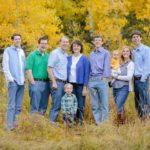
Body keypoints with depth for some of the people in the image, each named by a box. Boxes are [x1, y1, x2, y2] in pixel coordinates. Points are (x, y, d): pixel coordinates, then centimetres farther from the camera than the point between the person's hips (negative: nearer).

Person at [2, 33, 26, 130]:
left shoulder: (22, 51, 16)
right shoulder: (8, 50, 0)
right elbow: (5, 66, -5)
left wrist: (24, 77, 7)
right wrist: (10, 78, -11)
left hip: (21, 82, 5)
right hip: (13, 81, -5)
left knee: (19, 105, 6)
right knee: (12, 104, -9)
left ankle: (16, 123, 12)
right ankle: (10, 125, -7)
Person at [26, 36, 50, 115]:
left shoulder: (48, 56, 13)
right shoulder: (32, 55, -2)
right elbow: (28, 70, -8)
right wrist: (33, 83, -13)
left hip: (46, 83, 5)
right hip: (36, 82, -5)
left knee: (44, 105, 9)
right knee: (34, 106, -4)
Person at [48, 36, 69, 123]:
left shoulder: (66, 55, 16)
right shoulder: (55, 53, -6)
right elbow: (49, 68, -11)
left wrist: (67, 82, 12)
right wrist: (54, 82, -16)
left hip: (64, 83, 7)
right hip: (57, 82, -7)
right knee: (56, 104, -8)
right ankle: (52, 122, -2)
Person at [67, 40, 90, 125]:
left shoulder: (84, 59, -2)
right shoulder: (69, 58, 9)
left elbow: (86, 74, -5)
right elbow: (66, 72, 13)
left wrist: (85, 87, -10)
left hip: (80, 85, -3)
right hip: (70, 85, 3)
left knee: (80, 105, -1)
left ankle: (80, 123, 7)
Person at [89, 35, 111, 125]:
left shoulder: (106, 53, 5)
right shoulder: (91, 54, 19)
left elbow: (107, 66, -4)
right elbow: (90, 67, 19)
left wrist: (105, 77, -14)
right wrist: (89, 78, 8)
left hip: (102, 79, -5)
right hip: (92, 80, 5)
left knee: (104, 102, -6)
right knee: (94, 104, 5)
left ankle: (104, 122, -3)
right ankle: (97, 122, 11)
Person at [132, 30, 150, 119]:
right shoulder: (134, 51, 14)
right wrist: (134, 76, 9)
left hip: (142, 78, -7)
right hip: (135, 78, 7)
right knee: (137, 99, 10)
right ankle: (139, 116, 16)